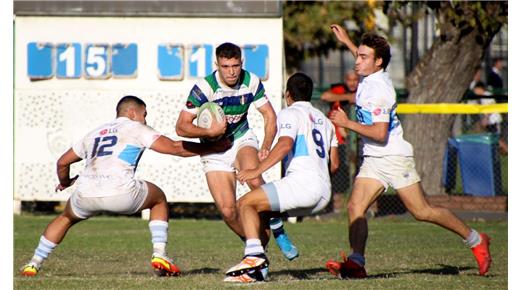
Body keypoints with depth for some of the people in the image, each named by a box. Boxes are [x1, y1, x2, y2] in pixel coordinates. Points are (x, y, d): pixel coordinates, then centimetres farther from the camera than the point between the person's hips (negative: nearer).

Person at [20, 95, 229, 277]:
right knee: (159, 199, 24)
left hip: (86, 195, 4)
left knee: (66, 218, 35)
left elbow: (62, 162, 33)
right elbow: (175, 148, 7)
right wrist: (214, 147, 13)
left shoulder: (95, 133, 29)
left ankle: (34, 264, 26)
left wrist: (65, 183, 54)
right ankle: (160, 254, 11)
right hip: (121, 194, -4)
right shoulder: (135, 128, 15)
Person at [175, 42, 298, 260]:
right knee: (227, 210, -14)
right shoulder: (204, 88, -21)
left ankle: (278, 232, -14)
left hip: (242, 138, 1)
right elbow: (182, 127, -18)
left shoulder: (251, 82, -12)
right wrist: (210, 132, -33)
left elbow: (270, 116, -1)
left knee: (254, 180, -32)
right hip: (215, 150, -1)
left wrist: (266, 147, -15)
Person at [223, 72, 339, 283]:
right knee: (260, 211, 21)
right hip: (324, 194, 8)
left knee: (246, 203, -9)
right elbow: (334, 164, 25)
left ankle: (254, 255, -30)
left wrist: (257, 170, -20)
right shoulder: (324, 119, 26)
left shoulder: (290, 114, 3)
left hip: (303, 182, -8)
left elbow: (285, 145, -17)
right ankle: (258, 269, 11)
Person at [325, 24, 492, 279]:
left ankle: (475, 240, 12)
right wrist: (347, 42, 37)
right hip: (373, 160, 9)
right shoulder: (371, 77, 7)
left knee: (421, 211, -3)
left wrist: (347, 123, -23)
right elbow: (365, 62, 35)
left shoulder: (377, 90, -21)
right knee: (355, 207, -10)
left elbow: (379, 133, -26)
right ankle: (356, 263, -20)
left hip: (395, 157, -9)